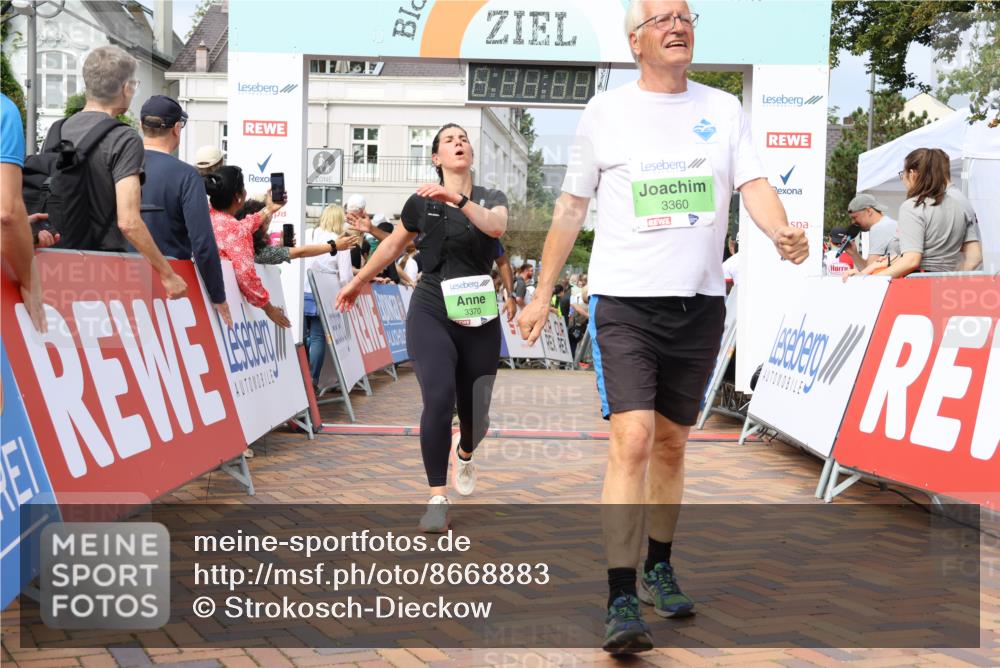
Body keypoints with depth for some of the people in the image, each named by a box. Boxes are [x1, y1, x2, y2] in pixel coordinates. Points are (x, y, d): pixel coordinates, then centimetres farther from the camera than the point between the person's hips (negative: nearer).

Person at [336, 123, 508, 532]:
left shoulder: (491, 199, 6)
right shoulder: (422, 203, 5)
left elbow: (496, 227, -19)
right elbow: (393, 244, 20)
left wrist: (457, 198, -31)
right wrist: (358, 281, 27)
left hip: (480, 320, 2)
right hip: (431, 313, -1)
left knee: (475, 413, 7)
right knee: (438, 399, -21)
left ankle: (464, 455, 45)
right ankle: (437, 498, -11)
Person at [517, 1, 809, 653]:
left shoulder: (724, 109, 9)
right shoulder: (606, 111, 4)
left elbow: (754, 184, -1)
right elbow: (572, 206, 9)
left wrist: (782, 232, -24)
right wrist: (543, 293, 9)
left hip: (700, 304, 3)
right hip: (623, 301, -3)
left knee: (672, 444, 14)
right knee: (632, 440, -16)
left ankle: (659, 567, 32)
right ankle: (622, 602, -13)